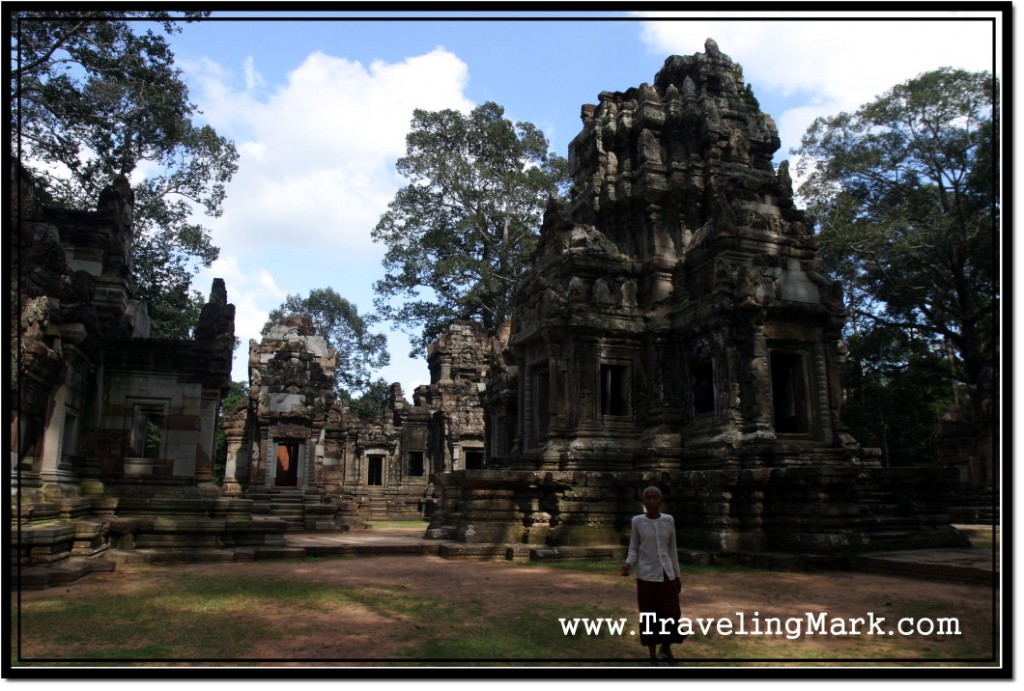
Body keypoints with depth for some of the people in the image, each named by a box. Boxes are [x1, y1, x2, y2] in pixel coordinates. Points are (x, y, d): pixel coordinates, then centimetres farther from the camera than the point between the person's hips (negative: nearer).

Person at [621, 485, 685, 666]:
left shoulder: (668, 520, 1)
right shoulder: (637, 521, -4)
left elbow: (672, 550, 9)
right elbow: (633, 550, 2)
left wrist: (677, 575, 10)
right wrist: (628, 565, -17)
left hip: (667, 575, 2)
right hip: (646, 576, -2)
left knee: (672, 615, 2)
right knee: (649, 617, 3)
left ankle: (666, 648, 27)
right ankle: (653, 657, 19)